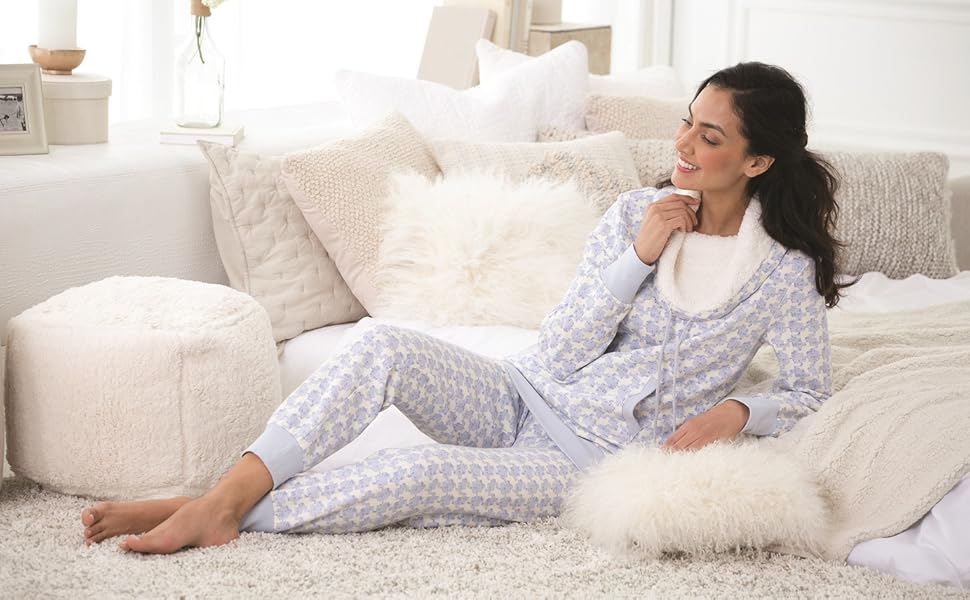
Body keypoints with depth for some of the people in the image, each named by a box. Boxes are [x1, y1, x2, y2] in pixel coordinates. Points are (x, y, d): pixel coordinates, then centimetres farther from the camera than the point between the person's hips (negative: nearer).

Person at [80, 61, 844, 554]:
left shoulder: (786, 273, -5)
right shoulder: (638, 213, 2)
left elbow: (809, 394, 4)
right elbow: (560, 354, -3)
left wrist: (736, 412, -15)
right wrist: (641, 257, -12)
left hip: (597, 457, -4)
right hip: (524, 397, 4)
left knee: (421, 473, -30)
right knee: (386, 345, -26)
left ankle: (226, 515, -22)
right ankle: (225, 495, -32)